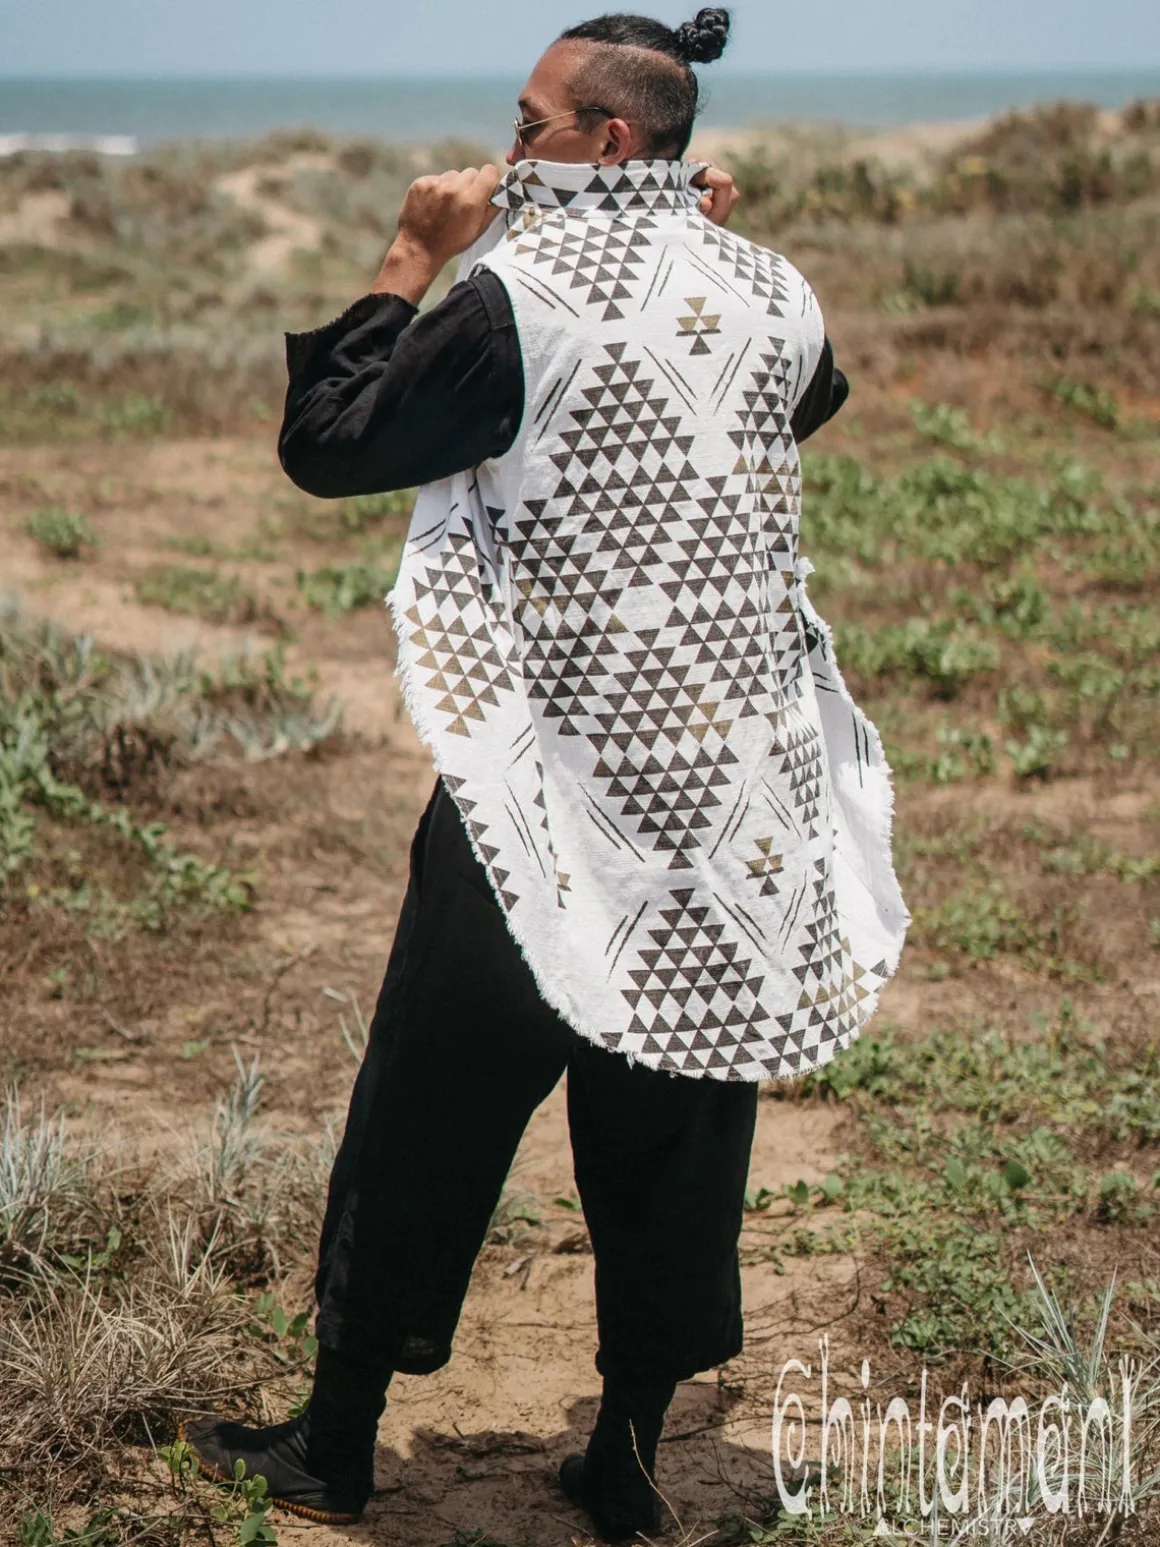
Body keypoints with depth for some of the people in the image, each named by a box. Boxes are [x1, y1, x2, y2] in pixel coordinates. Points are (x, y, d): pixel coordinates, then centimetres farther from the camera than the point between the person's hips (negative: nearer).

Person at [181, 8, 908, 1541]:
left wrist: (410, 261, -1)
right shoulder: (772, 292, 3)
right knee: (677, 1127, 14)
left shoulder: (521, 294, -14)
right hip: (739, 792, 5)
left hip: (555, 788, -5)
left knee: (428, 1119, 9)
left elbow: (325, 446, -8)